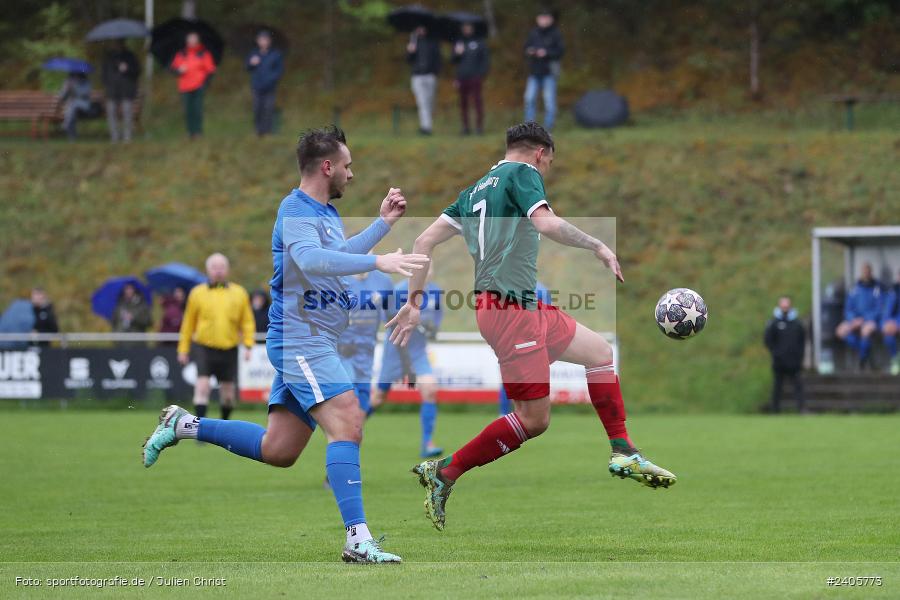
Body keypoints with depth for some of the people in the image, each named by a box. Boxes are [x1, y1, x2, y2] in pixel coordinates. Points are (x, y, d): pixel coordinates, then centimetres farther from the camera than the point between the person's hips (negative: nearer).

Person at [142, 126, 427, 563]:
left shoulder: (328, 212, 16)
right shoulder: (296, 210, -14)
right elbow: (311, 260, -34)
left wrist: (383, 223, 29)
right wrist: (377, 262, -39)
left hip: (312, 344, 10)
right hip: (301, 340, -10)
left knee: (277, 450, 11)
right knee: (347, 423, -21)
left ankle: (183, 425, 23)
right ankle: (357, 540, -26)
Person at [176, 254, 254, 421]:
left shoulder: (239, 293, 6)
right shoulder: (197, 293, 3)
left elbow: (247, 322, 9)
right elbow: (188, 324, 9)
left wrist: (248, 346, -3)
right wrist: (183, 349, 8)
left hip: (229, 349, 2)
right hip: (204, 348, -2)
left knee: (227, 393, 8)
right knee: (202, 386, -17)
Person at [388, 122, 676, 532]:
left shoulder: (475, 191, 19)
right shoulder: (523, 173, -4)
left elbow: (425, 241, 14)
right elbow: (546, 224, -22)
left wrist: (415, 301, 13)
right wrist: (598, 246, -10)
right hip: (510, 309, -10)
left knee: (600, 351, 17)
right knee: (533, 419, -8)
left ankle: (623, 453, 15)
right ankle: (443, 474, -2)